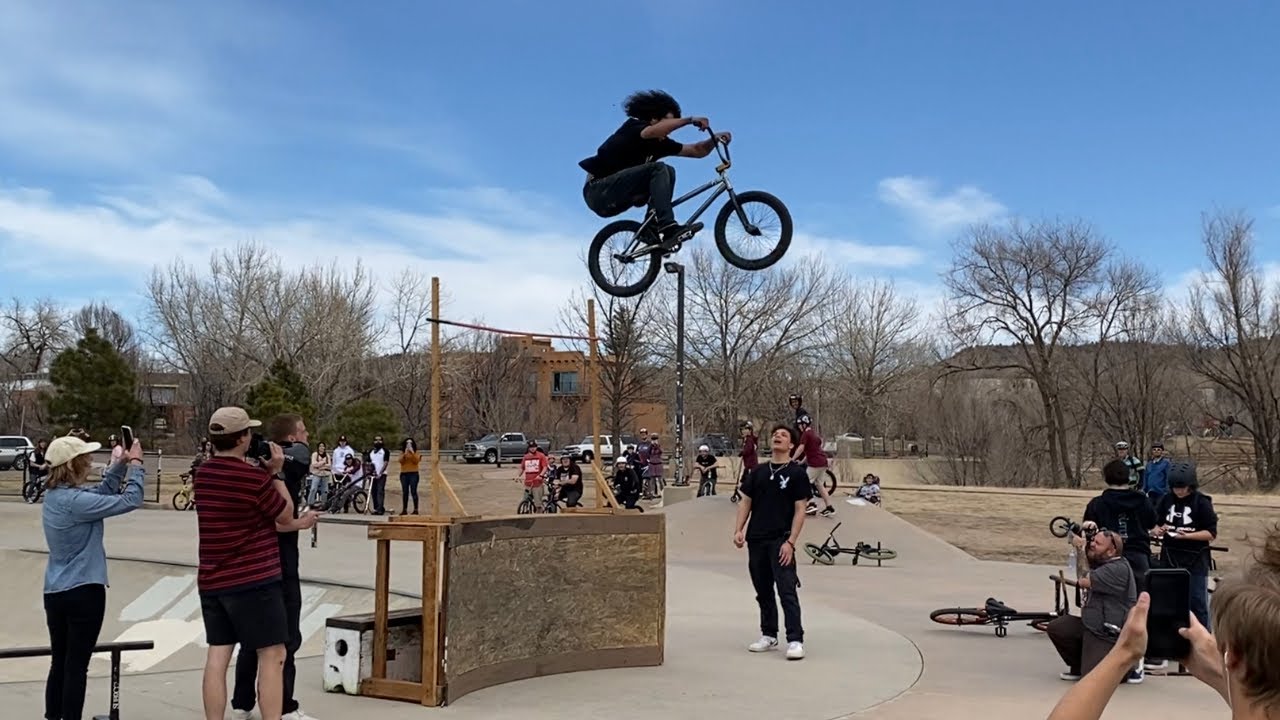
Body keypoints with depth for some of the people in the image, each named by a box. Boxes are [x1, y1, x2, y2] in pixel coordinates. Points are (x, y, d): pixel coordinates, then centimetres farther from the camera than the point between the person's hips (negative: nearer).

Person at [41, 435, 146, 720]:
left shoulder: (54, 497, 6)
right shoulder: (75, 501, -22)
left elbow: (102, 492, 16)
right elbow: (130, 501, -21)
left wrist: (121, 463, 7)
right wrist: (135, 464, -10)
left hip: (55, 593, 9)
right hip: (83, 592, -9)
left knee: (59, 663, 17)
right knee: (76, 666, 0)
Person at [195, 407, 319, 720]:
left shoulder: (203, 474, 8)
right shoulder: (253, 475, -16)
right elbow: (284, 515, -2)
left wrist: (296, 524, 13)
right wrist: (276, 473, 5)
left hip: (211, 580, 7)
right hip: (254, 580, -7)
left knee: (217, 656, 8)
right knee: (273, 655, -1)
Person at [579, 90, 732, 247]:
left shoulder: (660, 143, 9)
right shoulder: (632, 127, -10)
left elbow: (697, 150, 9)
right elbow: (654, 131, -34)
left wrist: (714, 139, -9)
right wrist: (690, 120, -36)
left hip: (612, 200, 8)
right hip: (599, 190, -8)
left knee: (666, 174, 2)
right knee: (659, 169, -21)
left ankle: (653, 228, -8)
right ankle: (667, 227, -34)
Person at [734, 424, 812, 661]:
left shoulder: (797, 474, -2)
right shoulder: (758, 472, 13)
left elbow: (800, 510, -6)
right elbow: (745, 502, 14)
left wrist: (790, 542, -14)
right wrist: (739, 529, -1)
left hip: (780, 541, -5)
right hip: (756, 540, 5)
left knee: (787, 591, -10)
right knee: (763, 590, 12)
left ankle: (795, 640, -8)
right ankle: (769, 636, 24)